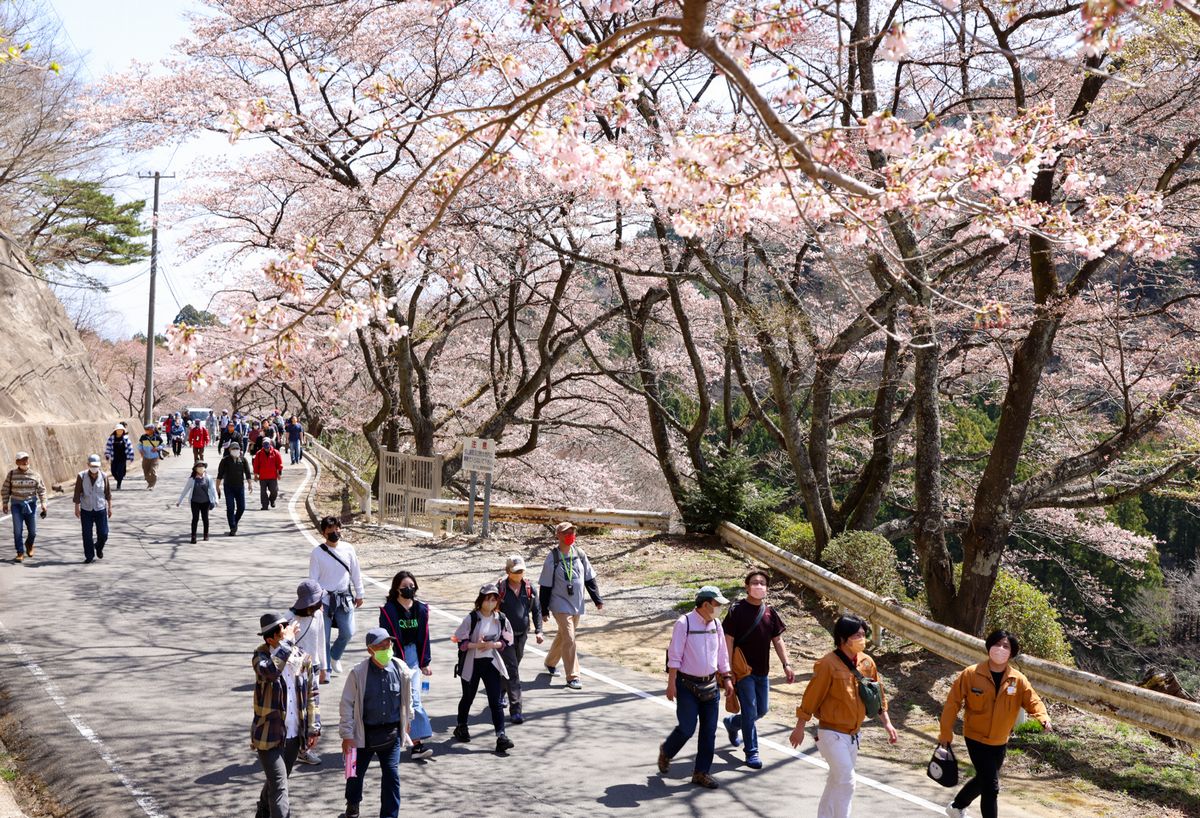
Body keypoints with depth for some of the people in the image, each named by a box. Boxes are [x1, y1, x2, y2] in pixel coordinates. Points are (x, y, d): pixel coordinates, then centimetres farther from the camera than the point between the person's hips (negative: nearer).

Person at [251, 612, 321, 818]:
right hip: (269, 735, -5)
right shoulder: (261, 656, -14)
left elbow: (312, 694, 7)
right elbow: (270, 671, -39)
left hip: (294, 735, 5)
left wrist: (314, 728, 5)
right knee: (279, 786, -9)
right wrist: (287, 642, -32)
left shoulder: (302, 658, -2)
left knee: (276, 781, 23)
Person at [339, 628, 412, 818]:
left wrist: (406, 721, 19)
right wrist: (347, 735, -10)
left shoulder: (400, 669, -8)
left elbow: (407, 698, 9)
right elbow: (347, 705, -10)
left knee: (392, 775, -2)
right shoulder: (358, 673, -16)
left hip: (391, 733, 1)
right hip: (364, 733, -1)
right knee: (356, 772, 18)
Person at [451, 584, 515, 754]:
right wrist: (477, 645, -22)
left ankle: (501, 735, -8)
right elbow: (460, 640, -10)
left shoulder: (501, 619, -2)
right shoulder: (471, 618, -11)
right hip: (471, 663, -2)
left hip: (491, 663, 2)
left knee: (495, 701, -5)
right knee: (468, 697, 16)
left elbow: (507, 640, 4)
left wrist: (493, 645, -13)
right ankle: (461, 727, 39)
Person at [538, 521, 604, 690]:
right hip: (561, 604, -5)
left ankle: (551, 662, 43)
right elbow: (545, 586, -6)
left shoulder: (579, 555, 2)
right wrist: (544, 610, -5)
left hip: (577, 605, 5)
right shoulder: (552, 558, -11)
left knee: (563, 636, 20)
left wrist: (597, 599, 6)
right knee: (569, 639, -13)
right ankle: (572, 677, -8)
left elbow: (589, 579, 10)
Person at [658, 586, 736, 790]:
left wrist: (727, 678, 11)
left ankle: (702, 772, 16)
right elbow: (674, 656, -13)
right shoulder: (684, 623, -13)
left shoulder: (716, 625, 6)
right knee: (686, 728, -6)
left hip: (710, 685, 6)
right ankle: (666, 752, 24)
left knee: (709, 731, 5)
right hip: (687, 685, -6)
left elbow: (722, 655, 15)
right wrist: (671, 683, -15)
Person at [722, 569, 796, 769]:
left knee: (761, 711, 15)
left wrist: (786, 664, -1)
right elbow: (729, 641, -11)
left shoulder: (769, 612, 5)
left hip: (762, 672, 6)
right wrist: (729, 671, -15)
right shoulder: (737, 610, -11)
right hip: (743, 671, -6)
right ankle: (751, 752, 8)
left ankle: (732, 723, 40)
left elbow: (777, 640, 10)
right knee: (750, 712, -4)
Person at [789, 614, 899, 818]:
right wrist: (799, 729, -8)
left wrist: (887, 724, 7)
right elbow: (811, 698, -13)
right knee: (846, 782, -13)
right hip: (832, 734, -7)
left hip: (853, 734, 7)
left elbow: (878, 695, 12)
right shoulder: (828, 664, -19)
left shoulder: (867, 662, 1)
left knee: (837, 781, 18)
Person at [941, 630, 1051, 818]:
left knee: (983, 780, 22)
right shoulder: (971, 674, -16)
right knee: (991, 785, -11)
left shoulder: (1018, 679, -7)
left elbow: (1033, 700, -12)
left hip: (1000, 742, 5)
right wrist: (946, 732, -9)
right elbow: (953, 702, -10)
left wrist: (1043, 717, -34)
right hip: (976, 738, -5)